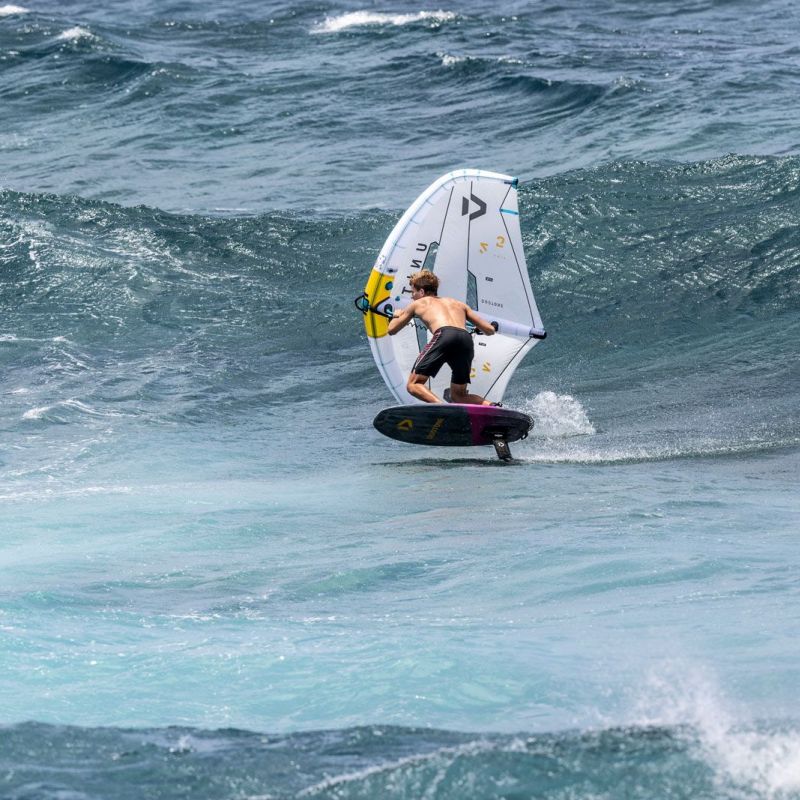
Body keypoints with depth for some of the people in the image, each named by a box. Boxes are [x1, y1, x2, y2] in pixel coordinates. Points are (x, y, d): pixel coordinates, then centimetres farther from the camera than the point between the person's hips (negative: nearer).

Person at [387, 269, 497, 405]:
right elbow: (490, 330, 32)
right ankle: (492, 407, -8)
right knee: (458, 396, 19)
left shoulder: (417, 304, 28)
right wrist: (478, 327, 57)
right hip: (466, 340, 4)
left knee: (413, 385, 1)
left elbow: (391, 330, 39)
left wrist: (396, 316, 62)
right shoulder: (458, 303, 36)